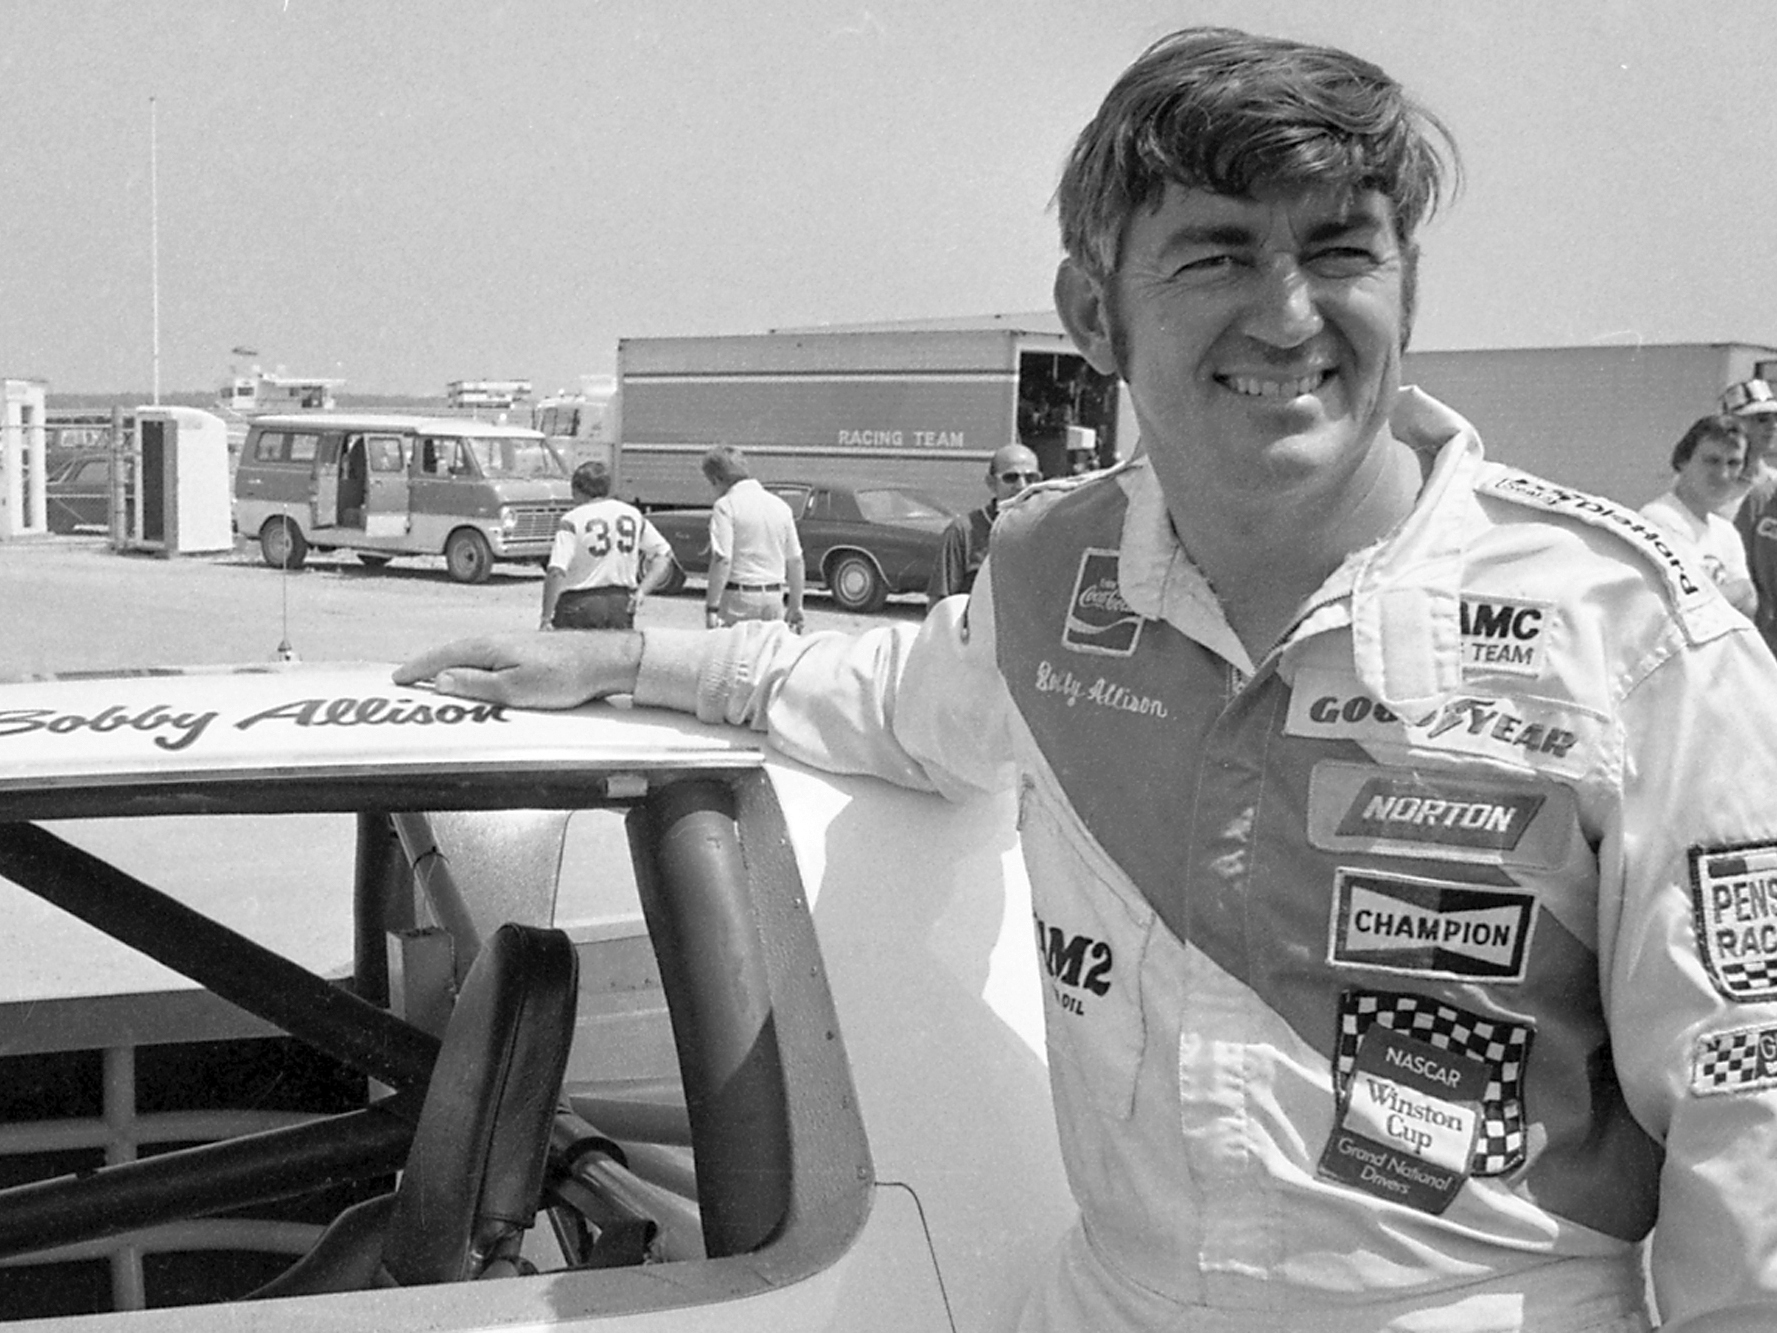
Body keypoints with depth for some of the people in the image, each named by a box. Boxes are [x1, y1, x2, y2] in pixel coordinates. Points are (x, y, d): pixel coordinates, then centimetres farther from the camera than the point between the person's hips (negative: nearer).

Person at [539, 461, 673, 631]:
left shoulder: (572, 520, -7)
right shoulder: (633, 515, 8)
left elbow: (556, 573, -15)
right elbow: (664, 556, 9)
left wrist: (546, 618, -11)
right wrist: (642, 591, 4)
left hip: (580, 604, -5)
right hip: (622, 604, 5)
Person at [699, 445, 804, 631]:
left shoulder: (726, 505, -7)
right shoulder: (780, 505, 11)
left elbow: (722, 560, -16)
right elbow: (796, 561, 13)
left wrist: (712, 607, -15)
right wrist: (796, 607, 20)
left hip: (739, 596, -6)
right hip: (775, 597, 6)